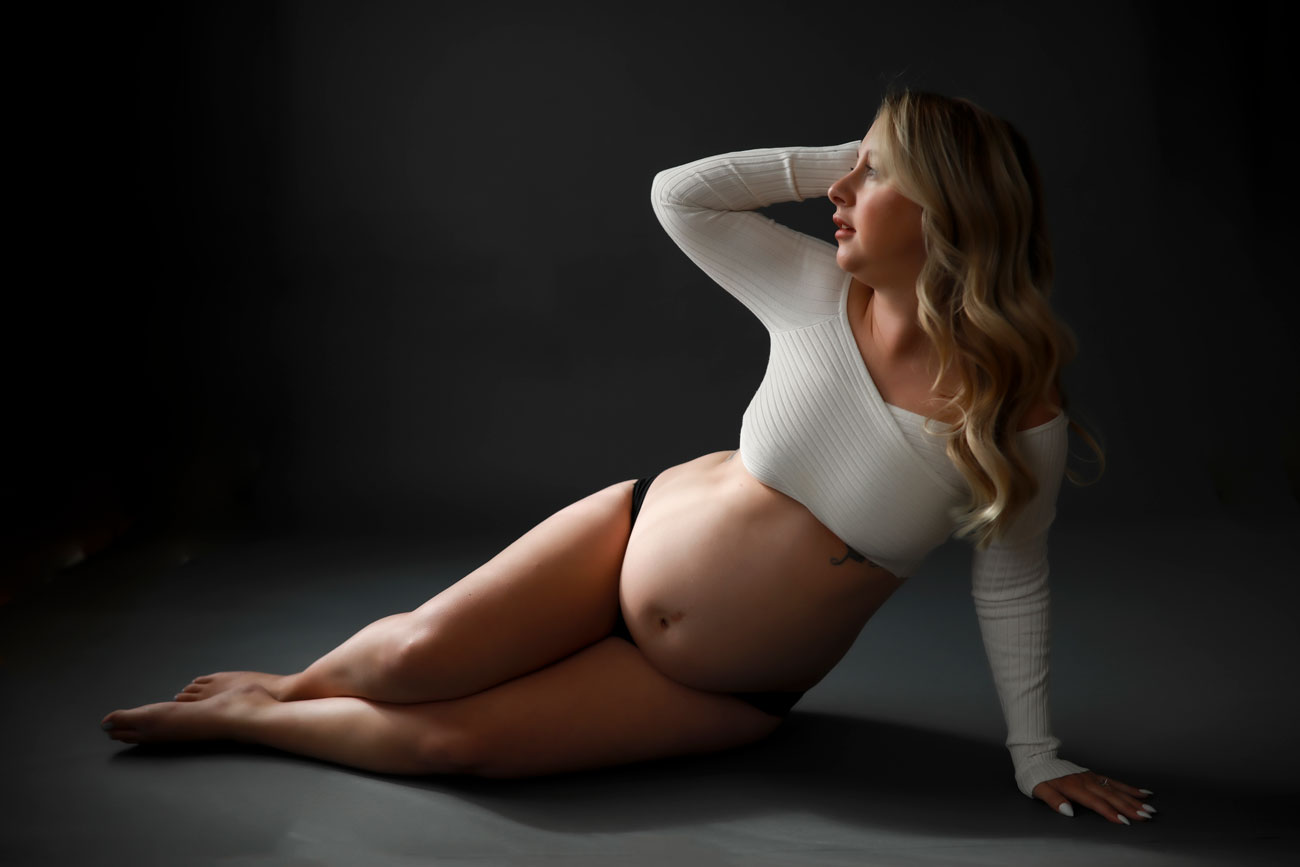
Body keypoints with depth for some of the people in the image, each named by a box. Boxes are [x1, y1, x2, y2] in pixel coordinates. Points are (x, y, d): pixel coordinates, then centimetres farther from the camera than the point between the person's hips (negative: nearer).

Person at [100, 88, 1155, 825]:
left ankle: (246, 719, 14)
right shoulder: (820, 293, -12)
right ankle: (290, 684, 18)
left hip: (728, 692, -2)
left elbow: (1010, 587, -6)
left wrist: (1036, 757, -1)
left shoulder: (1020, 417, -19)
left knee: (457, 739, -13)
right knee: (416, 657, -17)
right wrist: (833, 162, -13)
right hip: (641, 531, 2)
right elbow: (678, 194, -7)